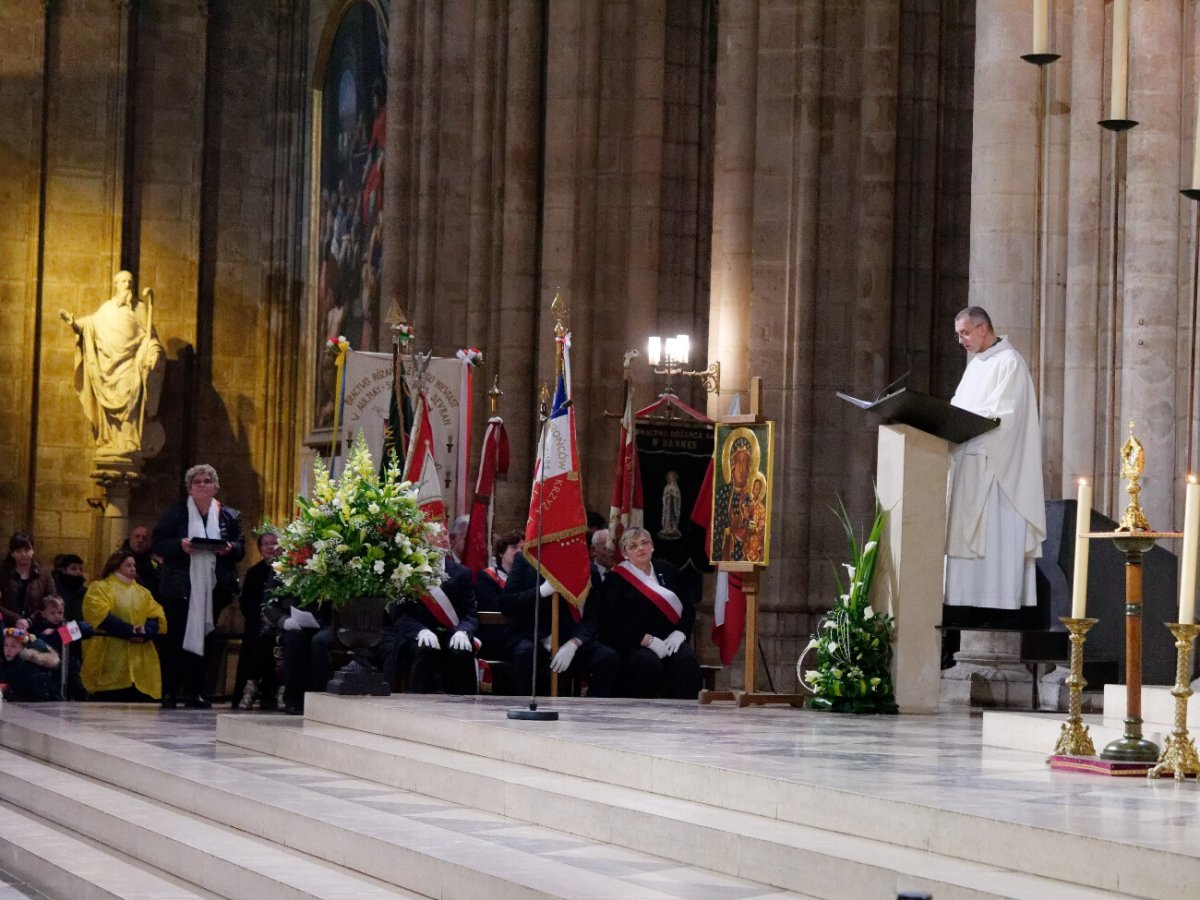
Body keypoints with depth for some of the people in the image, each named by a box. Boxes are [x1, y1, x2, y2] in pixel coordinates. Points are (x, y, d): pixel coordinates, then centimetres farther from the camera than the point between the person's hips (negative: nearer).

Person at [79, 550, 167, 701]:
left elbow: (157, 617, 9)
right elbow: (100, 615, -13)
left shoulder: (142, 592, 20)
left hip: (139, 659, 5)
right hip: (110, 658, -5)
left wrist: (145, 632, -13)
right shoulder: (99, 588, 3)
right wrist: (129, 630, -19)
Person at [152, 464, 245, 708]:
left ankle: (194, 691, 8)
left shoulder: (229, 516, 12)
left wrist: (230, 549, -10)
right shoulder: (174, 512, 5)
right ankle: (169, 692, 3)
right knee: (176, 638, -2)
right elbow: (157, 543, 1)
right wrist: (180, 545, -16)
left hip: (212, 588, 2)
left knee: (202, 638, 3)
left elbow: (241, 548, 13)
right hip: (180, 586, -2)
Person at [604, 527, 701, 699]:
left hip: (671, 640, 4)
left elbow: (689, 607, 16)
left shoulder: (668, 570, 19)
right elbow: (617, 622, -5)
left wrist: (680, 633, -3)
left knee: (688, 659, -29)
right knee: (649, 663, -36)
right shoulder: (615, 579, 5)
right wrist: (647, 640, -15)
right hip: (636, 645, -3)